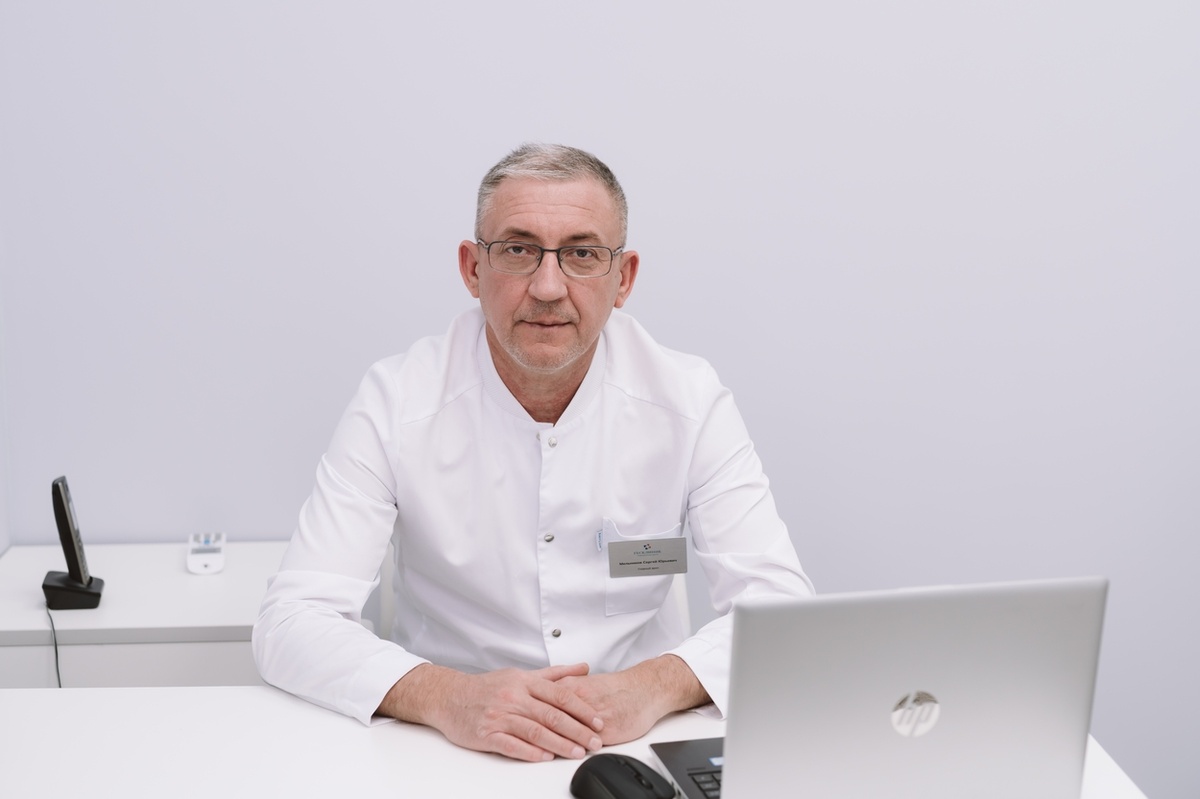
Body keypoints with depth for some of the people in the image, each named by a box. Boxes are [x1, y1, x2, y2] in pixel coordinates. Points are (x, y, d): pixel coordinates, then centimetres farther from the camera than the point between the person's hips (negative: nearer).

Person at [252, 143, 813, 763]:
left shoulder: (688, 400, -5)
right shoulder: (396, 402, -9)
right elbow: (290, 624, -14)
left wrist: (657, 686, -28)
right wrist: (443, 697, -31)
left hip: (643, 744, 1)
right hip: (452, 749, -1)